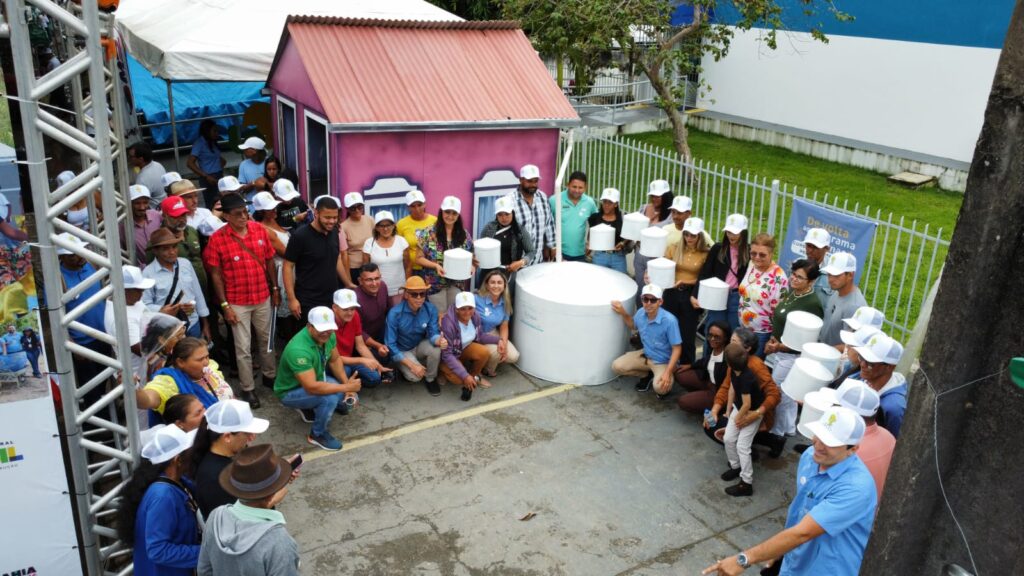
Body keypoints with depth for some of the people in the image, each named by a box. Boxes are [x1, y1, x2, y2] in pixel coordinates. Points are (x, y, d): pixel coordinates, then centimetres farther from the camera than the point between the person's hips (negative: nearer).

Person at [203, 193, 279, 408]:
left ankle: (270, 375, 39)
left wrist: (275, 289, 7)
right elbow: (216, 275, -10)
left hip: (263, 297, 4)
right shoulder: (217, 239, -14)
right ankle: (247, 388, 19)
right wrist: (224, 305, -11)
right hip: (238, 302, -3)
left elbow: (269, 261, 6)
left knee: (266, 339, 20)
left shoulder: (259, 229, -4)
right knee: (243, 348, 5)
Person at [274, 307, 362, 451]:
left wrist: (347, 384, -11)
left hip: (315, 378, 8)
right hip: (290, 392, -8)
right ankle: (318, 435, -3)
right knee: (330, 398, -30)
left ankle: (308, 407, 18)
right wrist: (346, 387, -34)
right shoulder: (299, 350, -39)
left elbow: (335, 360, 1)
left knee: (350, 395, -3)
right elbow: (312, 387, -40)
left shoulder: (328, 335, -15)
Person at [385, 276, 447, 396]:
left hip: (420, 345, 3)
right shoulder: (395, 313, -27)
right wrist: (412, 365, -26)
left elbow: (433, 333, -17)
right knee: (415, 376, -28)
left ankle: (430, 379, -1)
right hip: (402, 351, -3)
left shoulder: (431, 309, -19)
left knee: (436, 348, -29)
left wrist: (439, 340, -45)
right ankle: (402, 368, 10)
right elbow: (390, 344, -22)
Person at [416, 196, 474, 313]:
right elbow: (419, 258, -7)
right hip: (436, 283, -3)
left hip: (457, 283, 3)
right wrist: (435, 265, -22)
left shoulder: (464, 235, 2)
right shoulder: (429, 233, -8)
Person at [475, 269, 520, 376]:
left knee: (514, 357, -9)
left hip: (493, 333, 6)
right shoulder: (478, 299, -24)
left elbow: (504, 326, 3)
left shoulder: (505, 303, -5)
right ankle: (486, 369, 4)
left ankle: (492, 360, 20)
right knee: (495, 351, -30)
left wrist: (503, 342, -16)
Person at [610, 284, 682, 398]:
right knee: (617, 366, -9)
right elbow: (633, 326, 15)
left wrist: (668, 372, -30)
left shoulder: (669, 320, -29)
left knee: (660, 387, -32)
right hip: (646, 355, 6)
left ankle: (667, 382, 7)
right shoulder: (641, 313, -11)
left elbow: (677, 349, -22)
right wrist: (623, 313, -4)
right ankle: (647, 375, 16)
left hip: (664, 361, -6)